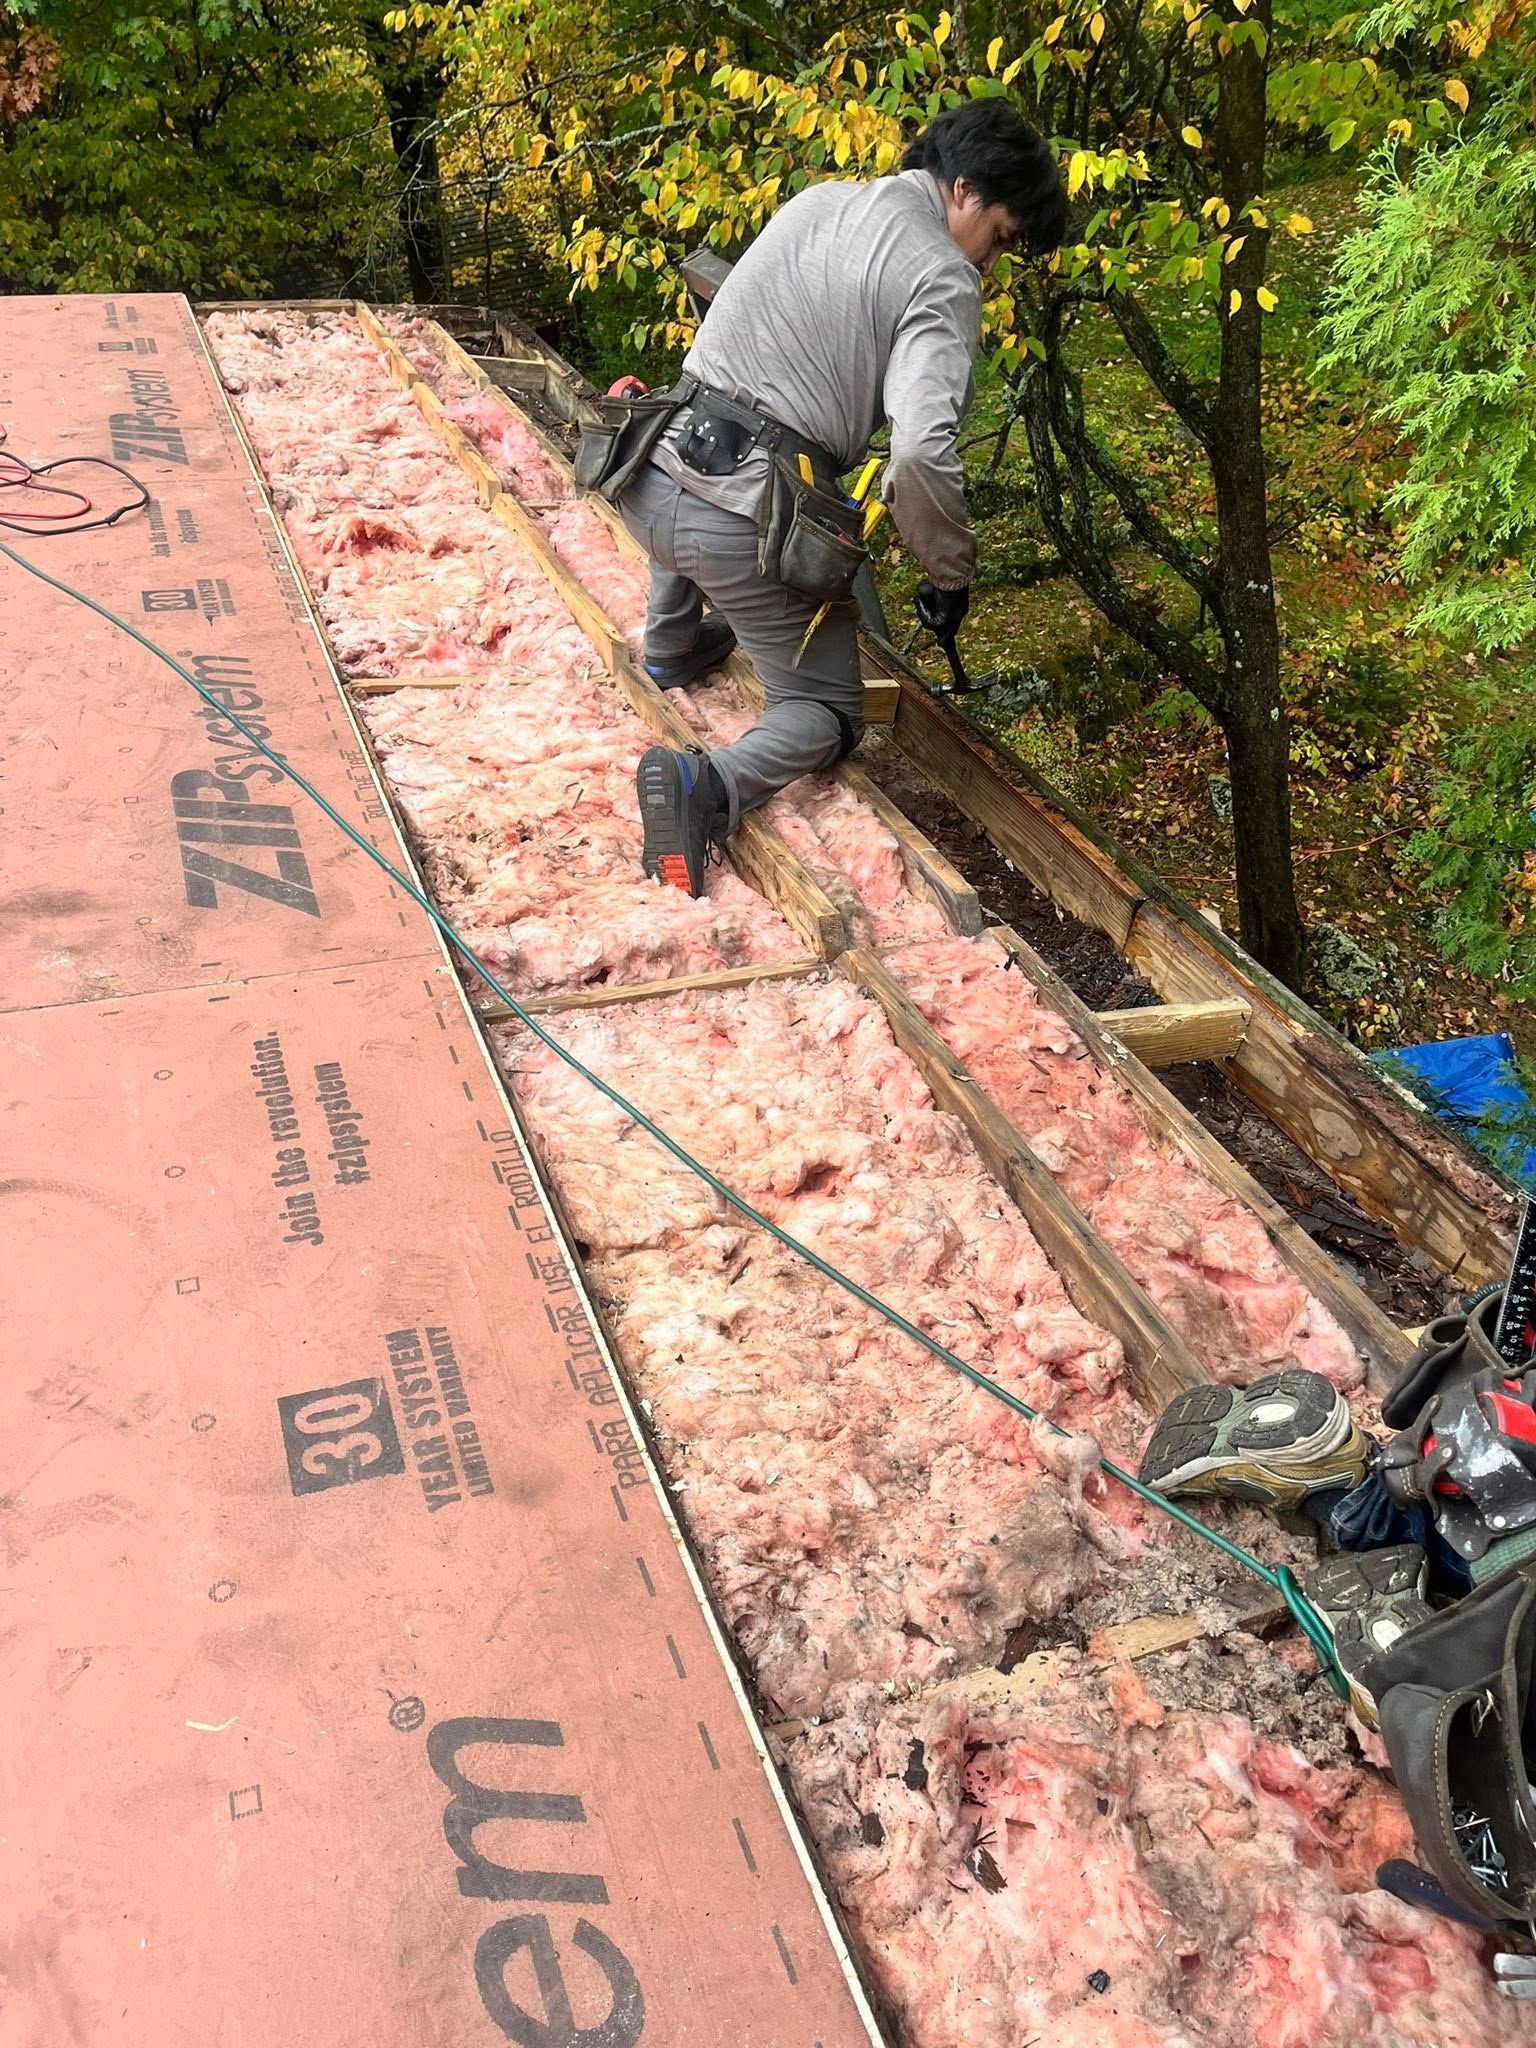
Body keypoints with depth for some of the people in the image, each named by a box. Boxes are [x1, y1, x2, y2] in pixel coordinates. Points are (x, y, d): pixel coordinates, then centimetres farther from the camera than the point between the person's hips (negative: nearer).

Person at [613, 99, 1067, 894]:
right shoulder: (942, 278, -7)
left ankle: (672, 645, 45)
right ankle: (710, 788, -19)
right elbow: (920, 450, -22)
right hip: (750, 524, -6)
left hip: (647, 483, 6)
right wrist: (948, 572, -7)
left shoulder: (816, 198, 16)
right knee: (826, 712, 9)